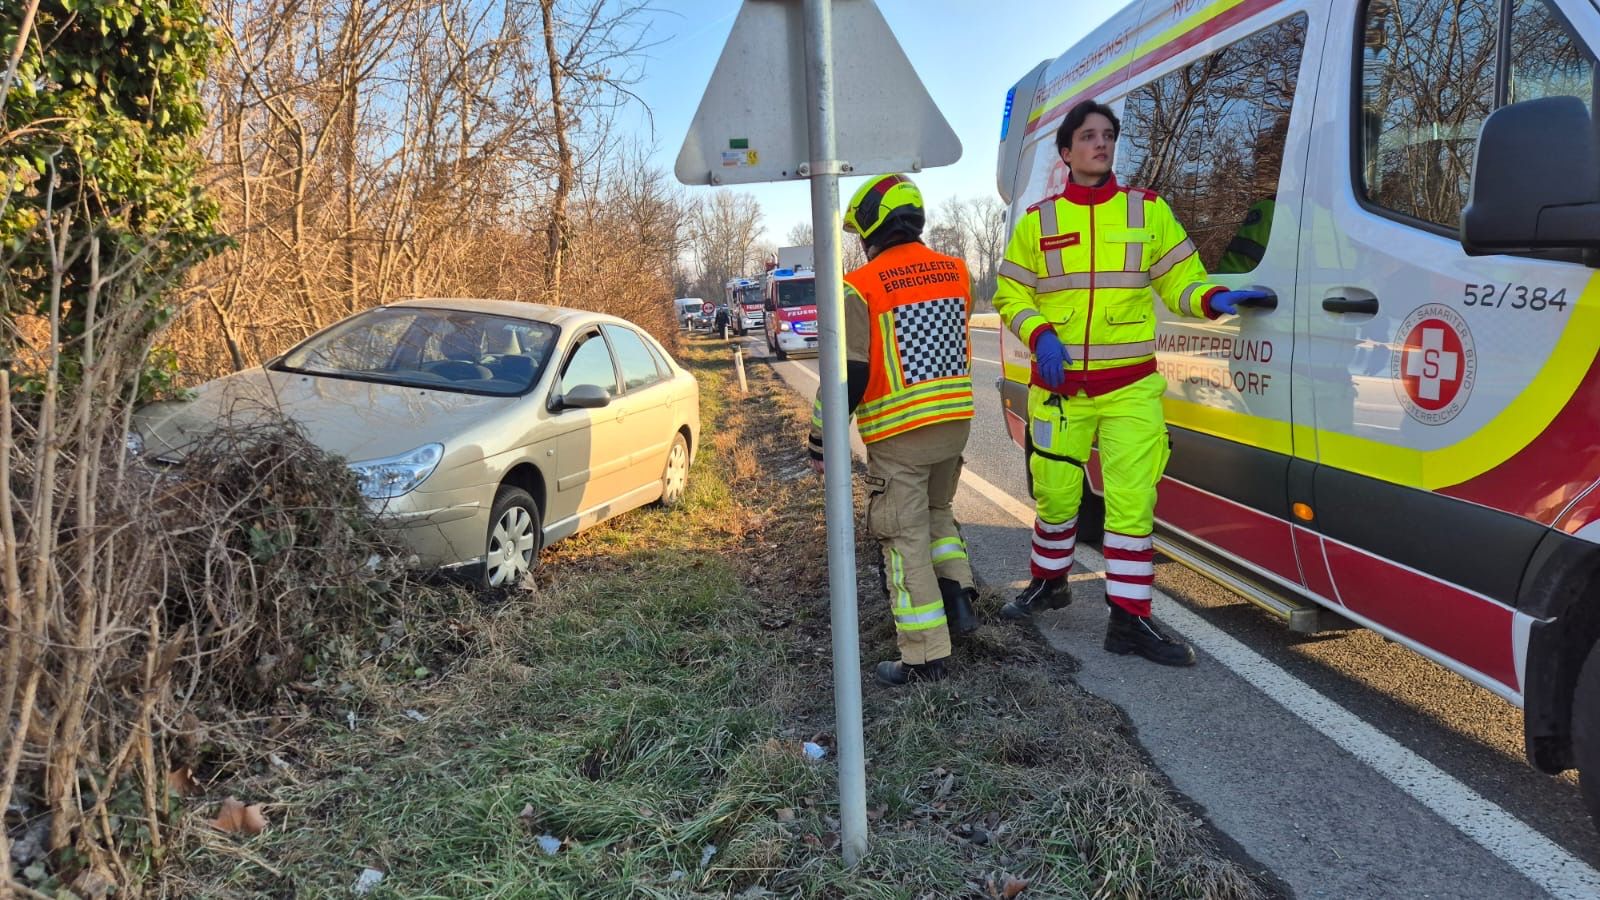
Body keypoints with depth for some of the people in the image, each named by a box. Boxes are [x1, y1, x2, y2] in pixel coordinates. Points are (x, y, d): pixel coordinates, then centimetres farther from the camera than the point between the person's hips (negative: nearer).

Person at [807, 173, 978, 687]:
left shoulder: (861, 289, -13)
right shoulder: (956, 273, 5)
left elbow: (847, 375, -15)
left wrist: (821, 441, -6)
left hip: (898, 436, -6)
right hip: (956, 422, 6)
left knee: (906, 538, 3)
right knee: (937, 510, 28)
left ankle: (926, 656, 7)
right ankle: (957, 597, 17)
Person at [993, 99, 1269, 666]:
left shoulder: (1149, 211, 7)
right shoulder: (1038, 221, 6)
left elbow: (1179, 283, 7)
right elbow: (1011, 298, 7)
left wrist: (1215, 299, -14)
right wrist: (1041, 335, -11)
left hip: (1131, 389, 0)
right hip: (1059, 389, 0)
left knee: (1132, 503, -5)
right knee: (1056, 496, 11)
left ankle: (1129, 619, 4)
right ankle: (1048, 583, 36)